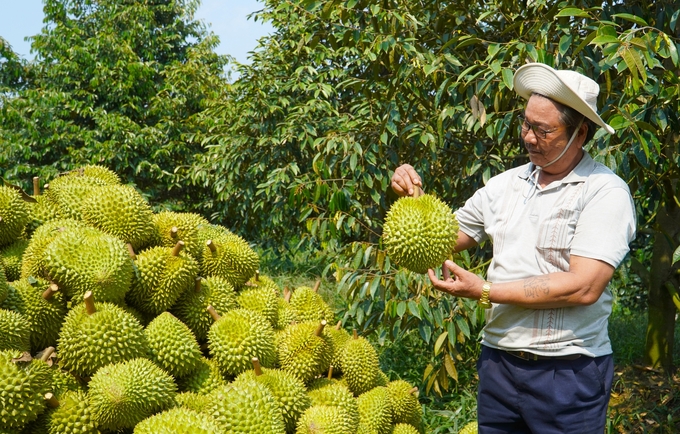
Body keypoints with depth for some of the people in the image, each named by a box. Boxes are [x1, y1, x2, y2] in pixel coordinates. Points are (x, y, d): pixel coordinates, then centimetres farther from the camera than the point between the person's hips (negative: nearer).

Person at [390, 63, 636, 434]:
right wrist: (413, 199, -5)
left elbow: (584, 287, -20)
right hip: (498, 361, 5)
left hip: (568, 373, -5)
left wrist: (484, 291, -18)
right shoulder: (505, 185, 6)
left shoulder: (605, 192, -11)